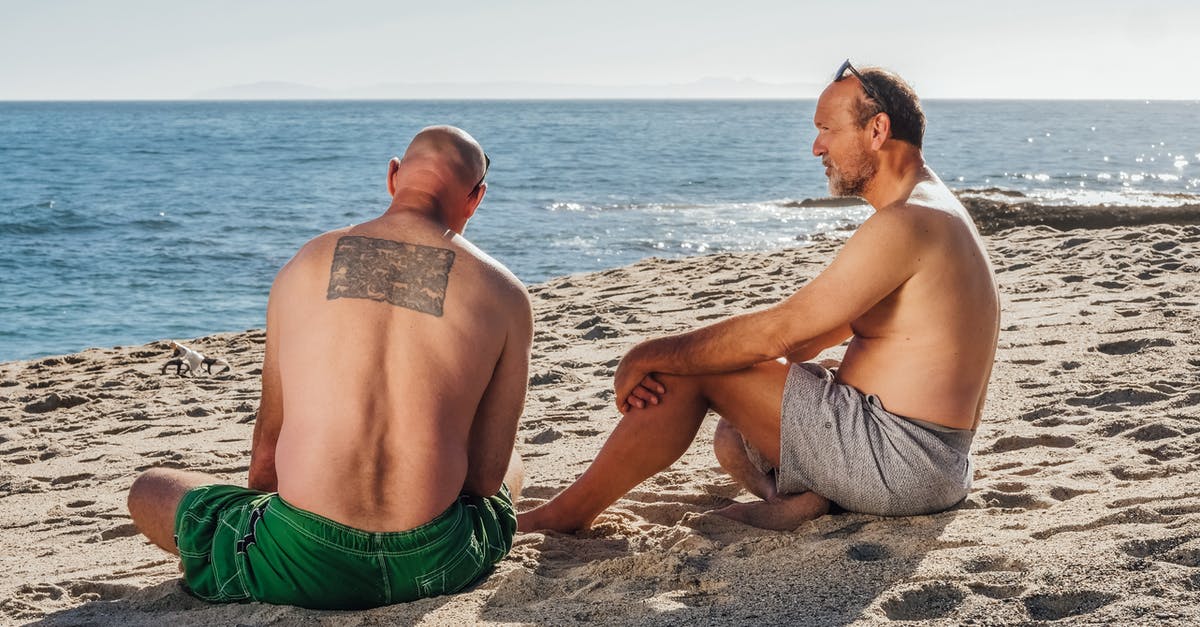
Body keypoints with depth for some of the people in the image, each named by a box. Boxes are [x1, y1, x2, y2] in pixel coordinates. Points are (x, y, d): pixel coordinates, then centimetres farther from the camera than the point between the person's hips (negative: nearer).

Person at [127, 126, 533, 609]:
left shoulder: (304, 266, 3)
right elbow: (486, 475, 2)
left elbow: (268, 445, 12)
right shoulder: (505, 295, -1)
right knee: (511, 466, 33)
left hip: (300, 569, 0)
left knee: (147, 490, 24)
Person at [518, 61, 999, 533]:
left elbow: (778, 332, -20)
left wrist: (649, 356, -10)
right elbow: (811, 336, 16)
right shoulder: (932, 216, 18)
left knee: (694, 370, -6)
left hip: (900, 463, -10)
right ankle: (792, 492, -7)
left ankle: (563, 515, 2)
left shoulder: (906, 223, -17)